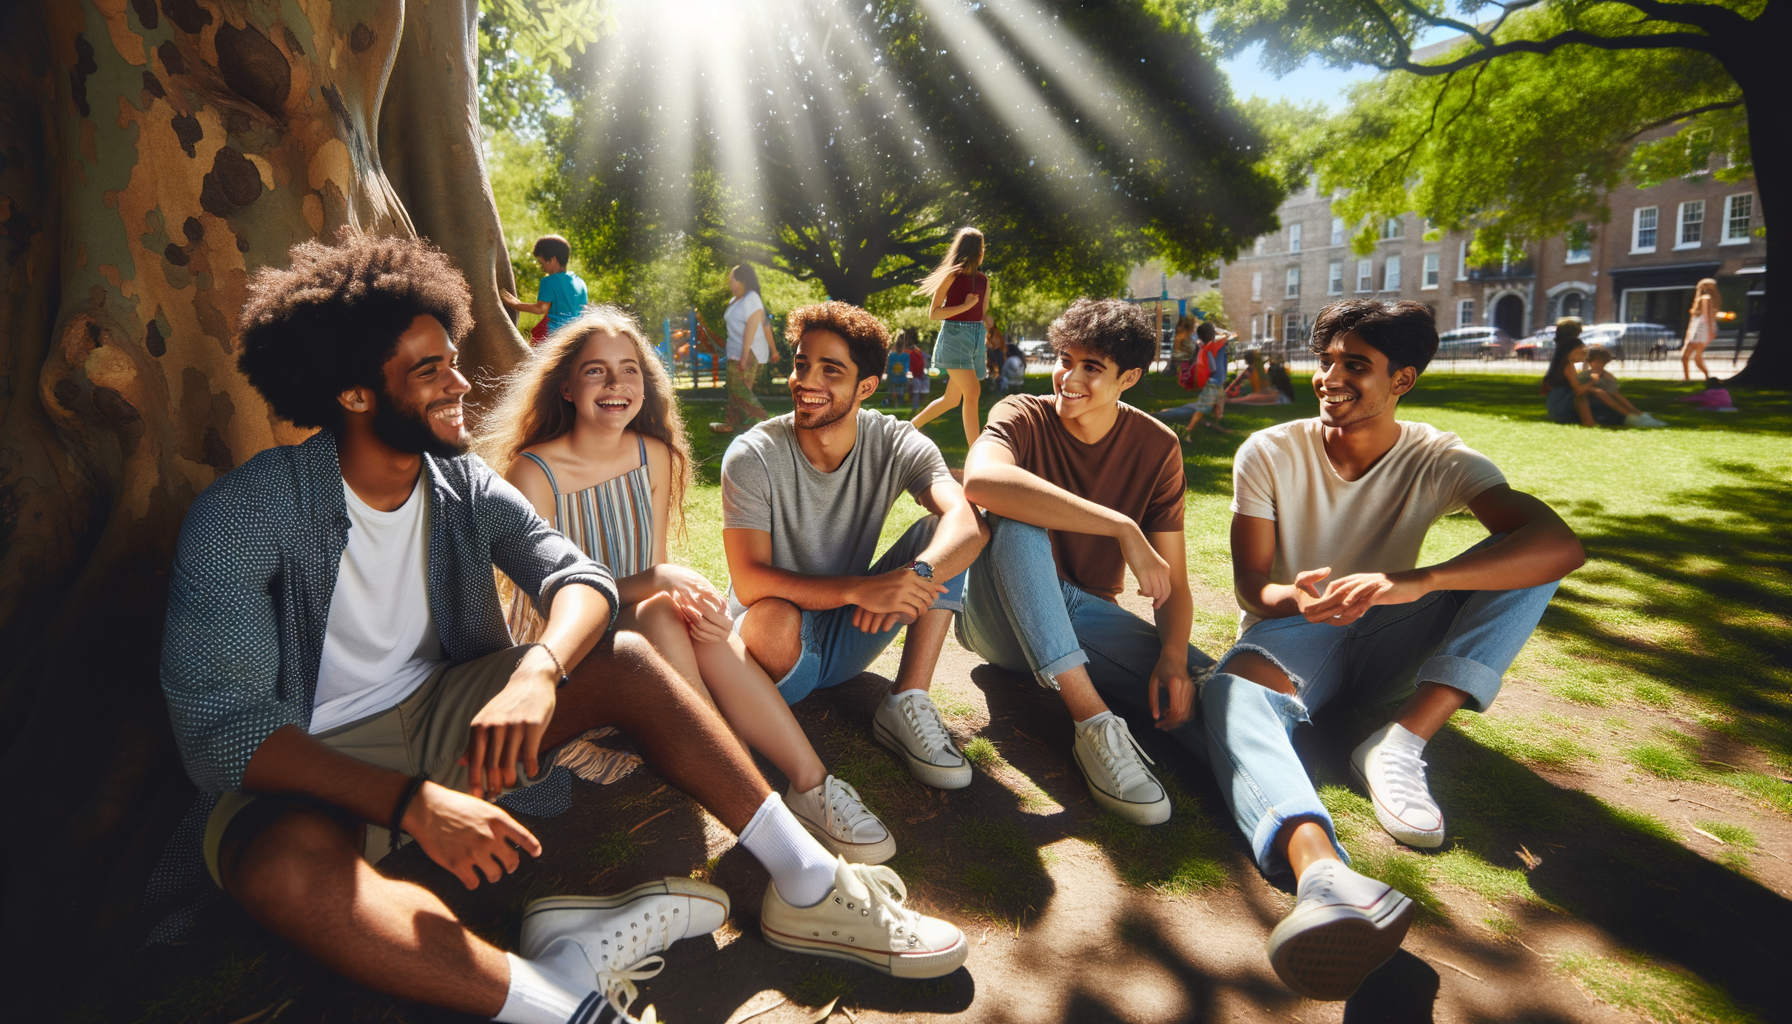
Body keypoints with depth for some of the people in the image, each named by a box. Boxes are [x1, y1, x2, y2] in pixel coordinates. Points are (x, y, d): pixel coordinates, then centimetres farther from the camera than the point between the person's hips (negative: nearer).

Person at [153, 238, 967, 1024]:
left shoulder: (465, 485, -3)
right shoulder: (244, 514, -18)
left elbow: (579, 576, -13)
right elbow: (219, 726, -25)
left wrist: (538, 670, -36)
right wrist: (412, 802, -38)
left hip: (442, 716, 4)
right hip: (305, 762, -4)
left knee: (625, 662, -17)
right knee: (286, 861, -40)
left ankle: (811, 886, -18)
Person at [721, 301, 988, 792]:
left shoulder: (895, 444, -10)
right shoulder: (752, 456, -17)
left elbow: (966, 520, -28)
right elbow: (750, 581, -26)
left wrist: (917, 574, -49)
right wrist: (857, 589, -40)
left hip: (847, 639, 3)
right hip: (775, 642, -3)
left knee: (937, 532, -17)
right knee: (774, 618, -40)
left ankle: (906, 704, -16)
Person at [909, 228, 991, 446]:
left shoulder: (983, 281, 13)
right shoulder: (952, 276, -5)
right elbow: (933, 312, -8)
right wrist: (965, 306, -14)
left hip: (976, 338, 7)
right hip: (954, 337, -7)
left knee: (952, 399, 11)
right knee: (972, 392, -17)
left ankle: (911, 426, 30)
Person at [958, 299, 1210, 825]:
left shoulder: (1156, 446, -2)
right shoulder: (1023, 416, -12)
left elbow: (1173, 582, -4)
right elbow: (981, 480, -39)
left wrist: (1173, 656, -24)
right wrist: (1122, 527, -39)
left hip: (1085, 615, 2)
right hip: (1002, 617, -2)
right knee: (1016, 523, -36)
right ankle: (1095, 725, -36)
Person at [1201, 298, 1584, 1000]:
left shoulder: (1438, 461, -8)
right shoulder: (1270, 453, -8)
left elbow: (1560, 545, -26)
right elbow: (1250, 587, -10)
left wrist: (1417, 582, -43)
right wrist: (1298, 598, -36)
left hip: (1382, 645, 2)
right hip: (1290, 632, -1)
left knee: (1526, 561, -19)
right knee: (1228, 694, -37)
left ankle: (1399, 745, -28)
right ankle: (1324, 873, -64)